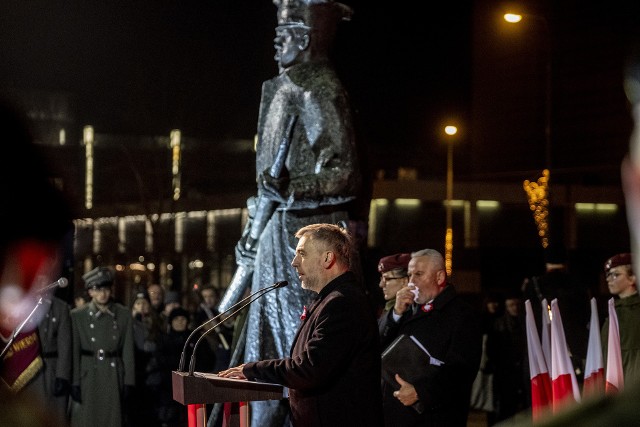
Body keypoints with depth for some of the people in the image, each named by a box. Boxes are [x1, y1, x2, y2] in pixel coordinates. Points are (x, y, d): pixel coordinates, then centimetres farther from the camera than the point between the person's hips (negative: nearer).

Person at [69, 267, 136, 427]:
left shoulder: (124, 314, 6)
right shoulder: (78, 316, 3)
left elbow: (128, 351, 6)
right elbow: (74, 352, 0)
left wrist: (129, 382, 1)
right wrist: (74, 383, -6)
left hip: (114, 377, 1)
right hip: (88, 377, -1)